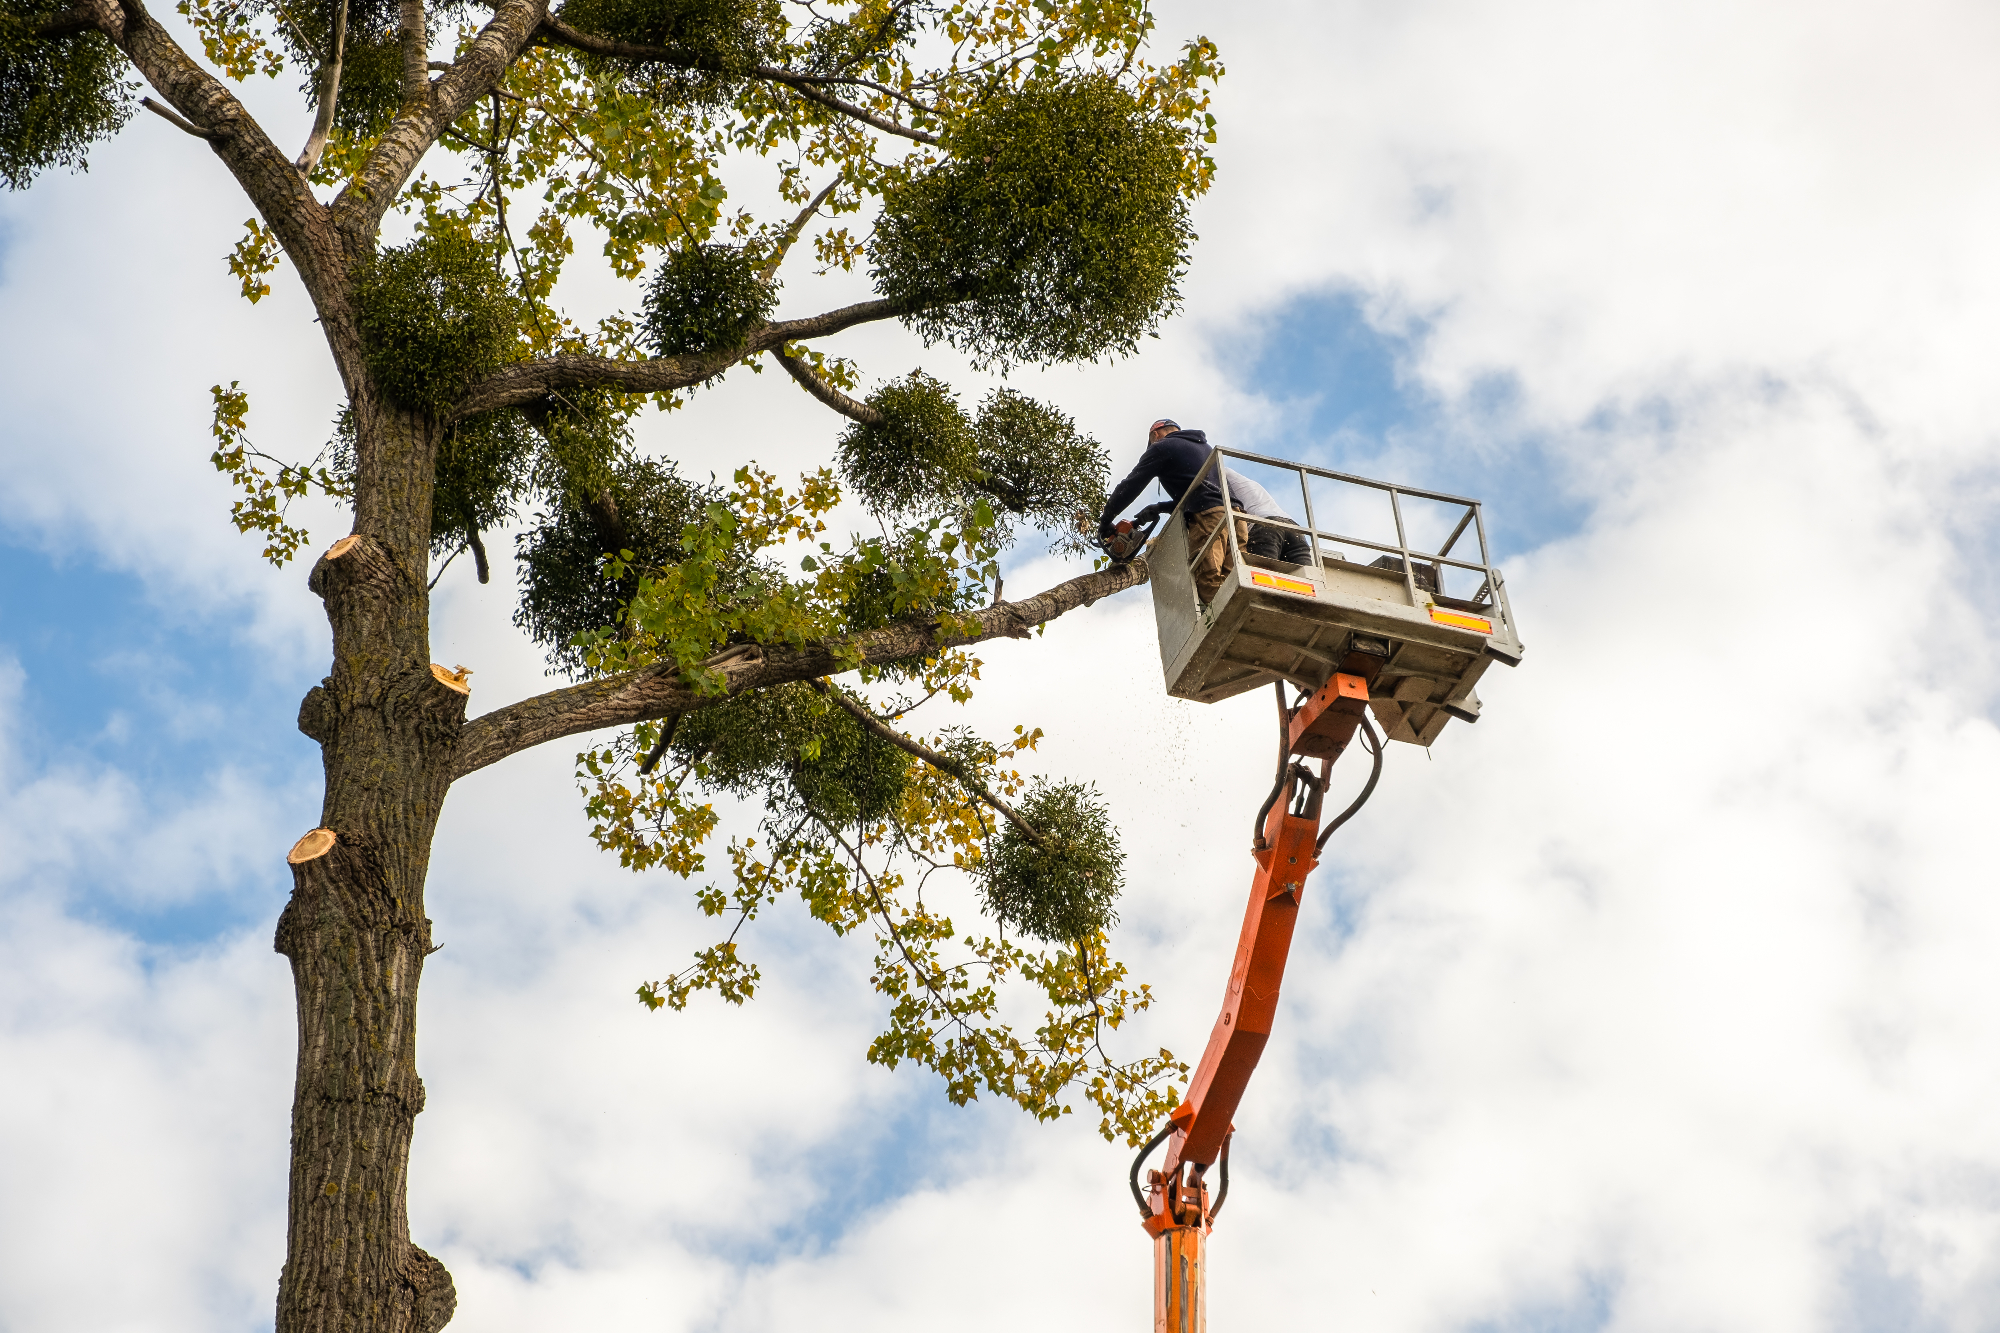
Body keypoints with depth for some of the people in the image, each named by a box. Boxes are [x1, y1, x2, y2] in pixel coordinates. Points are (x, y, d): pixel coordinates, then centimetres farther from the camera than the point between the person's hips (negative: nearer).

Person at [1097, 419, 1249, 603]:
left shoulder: (1162, 447, 12)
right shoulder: (1204, 447, 35)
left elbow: (1130, 486, 11)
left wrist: (1105, 521, 20)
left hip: (1208, 518, -7)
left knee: (1210, 586, -19)